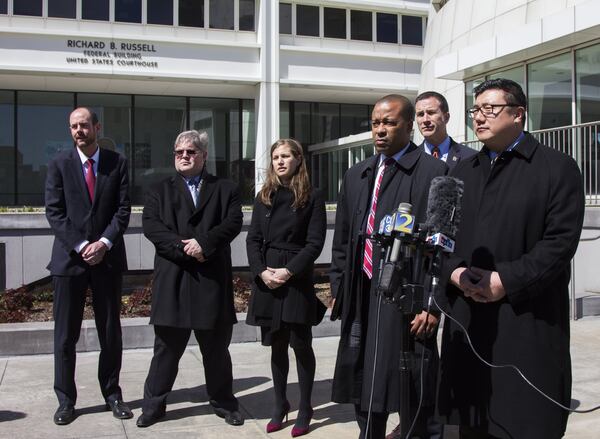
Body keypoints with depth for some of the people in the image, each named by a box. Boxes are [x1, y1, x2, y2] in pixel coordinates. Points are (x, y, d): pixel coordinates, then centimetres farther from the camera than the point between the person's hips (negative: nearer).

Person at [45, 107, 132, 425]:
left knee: (111, 332, 8)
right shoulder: (59, 164, 2)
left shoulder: (117, 163, 4)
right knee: (65, 334, 5)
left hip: (107, 257, 1)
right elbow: (54, 212, -3)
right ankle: (66, 400, 16)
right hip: (69, 257, -1)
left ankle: (112, 394, 21)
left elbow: (123, 209, 0)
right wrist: (80, 246, -12)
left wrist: (104, 242, -13)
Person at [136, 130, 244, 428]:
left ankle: (223, 403, 26)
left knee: (217, 348, 11)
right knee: (167, 347, 8)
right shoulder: (160, 191, 12)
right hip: (172, 280, 0)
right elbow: (150, 225, -3)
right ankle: (153, 404, 21)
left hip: (213, 280, 0)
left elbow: (233, 222, -4)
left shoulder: (225, 189, 11)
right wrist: (182, 248, -15)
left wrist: (204, 243, -17)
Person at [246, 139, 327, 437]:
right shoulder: (263, 197, 11)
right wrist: (261, 271, -9)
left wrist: (289, 270, -16)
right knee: (276, 345, 11)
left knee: (301, 344, 1)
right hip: (266, 279, 4)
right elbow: (253, 239, 6)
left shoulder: (312, 197, -1)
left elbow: (315, 242, -7)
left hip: (297, 279, -4)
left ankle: (304, 409, 13)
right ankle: (280, 404, 23)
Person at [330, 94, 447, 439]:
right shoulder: (357, 175, 13)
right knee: (363, 387, 16)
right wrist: (339, 288, 12)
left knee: (409, 396, 3)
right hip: (360, 299, 6)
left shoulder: (433, 172, -6)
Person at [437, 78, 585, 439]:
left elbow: (561, 240, -10)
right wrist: (455, 272, -6)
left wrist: (507, 280, -17)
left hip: (528, 321, -4)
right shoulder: (463, 172, 17)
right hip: (468, 320, 5)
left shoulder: (558, 168, 0)